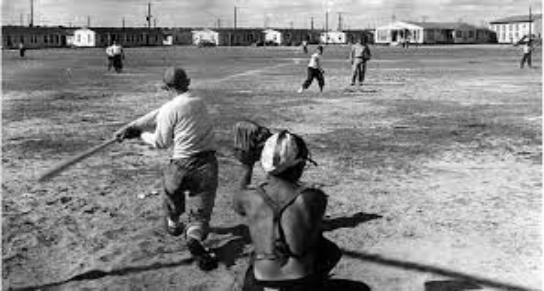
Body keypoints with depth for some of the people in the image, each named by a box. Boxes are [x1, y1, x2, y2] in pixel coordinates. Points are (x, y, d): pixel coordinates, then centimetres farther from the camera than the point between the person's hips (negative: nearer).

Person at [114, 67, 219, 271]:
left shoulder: (170, 108, -12)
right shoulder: (199, 102, 8)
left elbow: (161, 142, -2)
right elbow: (156, 117, 7)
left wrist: (141, 134, 15)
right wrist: (130, 127, 7)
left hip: (182, 165, -3)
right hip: (207, 163, 3)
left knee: (171, 186, 30)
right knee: (200, 211, 5)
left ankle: (173, 224, 52)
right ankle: (194, 237, -24)